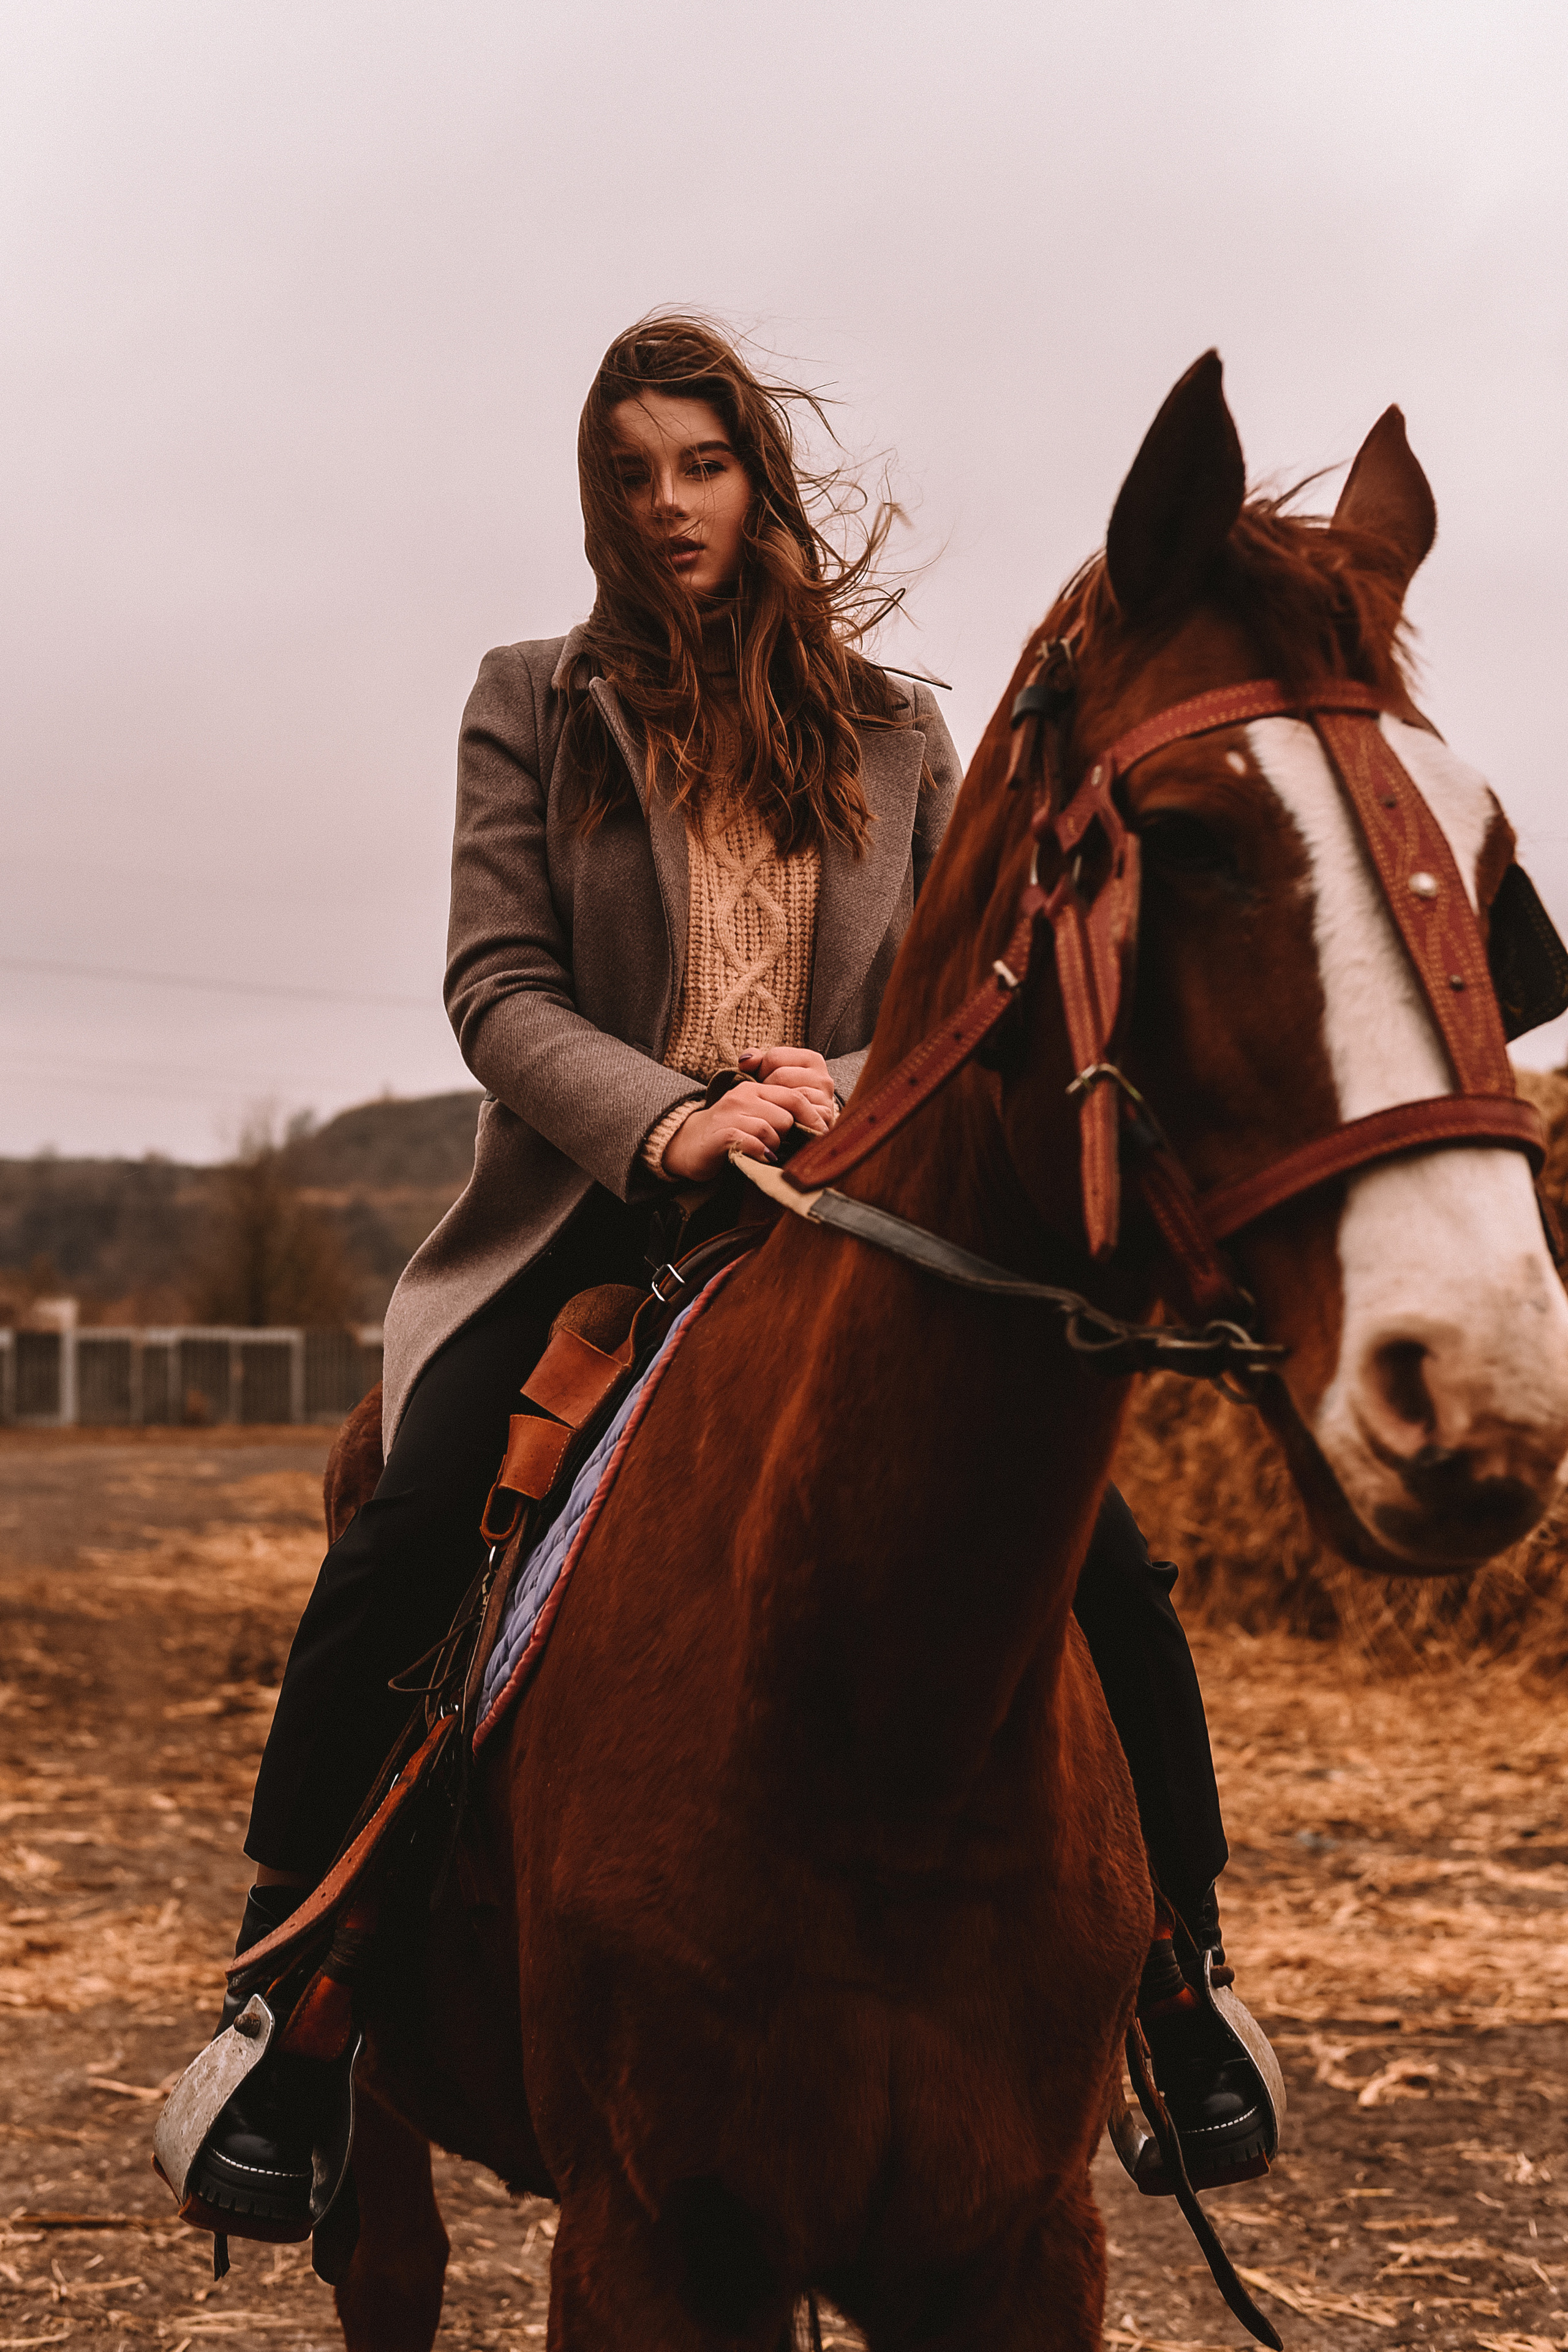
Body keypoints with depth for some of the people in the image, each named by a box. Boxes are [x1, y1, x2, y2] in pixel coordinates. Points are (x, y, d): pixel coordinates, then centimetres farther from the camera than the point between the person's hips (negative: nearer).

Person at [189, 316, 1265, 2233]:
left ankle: (1183, 1983, 9)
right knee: (405, 1539, -26)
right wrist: (667, 1120, -21)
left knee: (1095, 1556, -14)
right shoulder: (535, 704, 7)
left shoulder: (894, 733, 12)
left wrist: (849, 1089, -13)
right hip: (598, 1198, -1)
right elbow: (498, 985, -2)